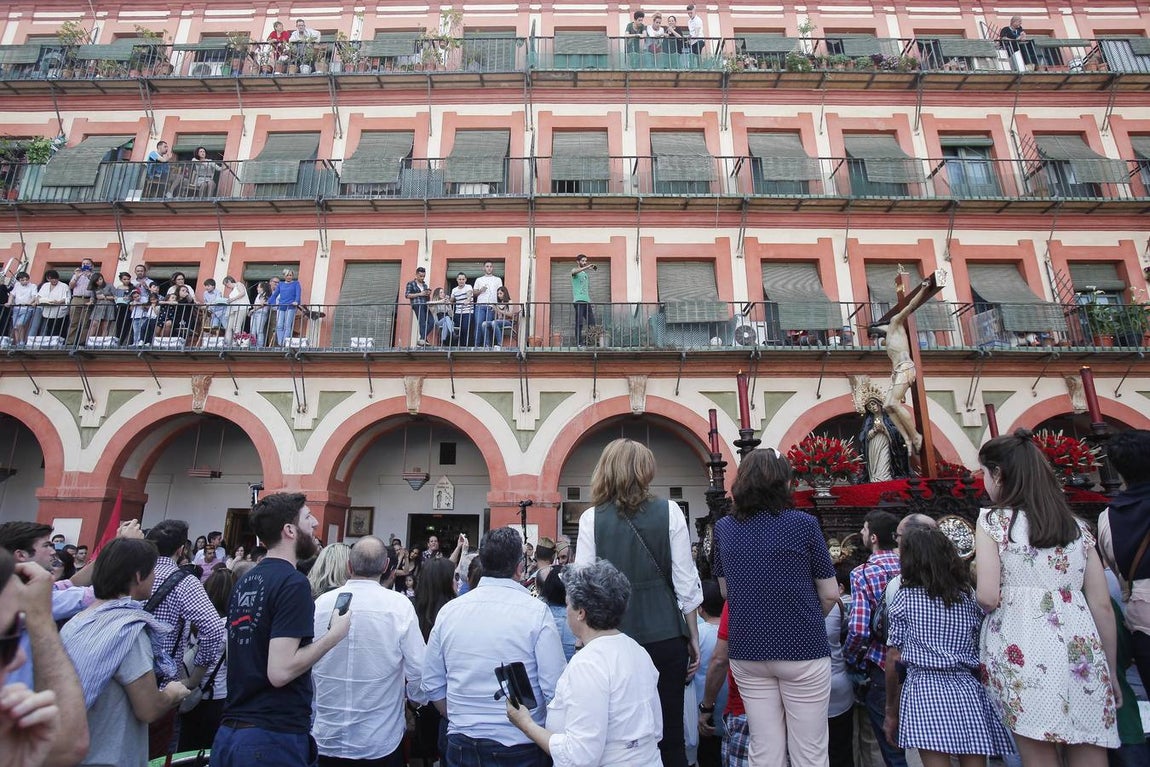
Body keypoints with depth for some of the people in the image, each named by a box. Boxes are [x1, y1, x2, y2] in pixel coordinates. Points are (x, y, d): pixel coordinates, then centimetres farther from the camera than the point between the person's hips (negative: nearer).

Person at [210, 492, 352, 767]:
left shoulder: (244, 581, 8)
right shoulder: (293, 583, -19)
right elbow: (280, 671, -24)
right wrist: (335, 634, -14)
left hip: (230, 732, 8)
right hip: (274, 737, -8)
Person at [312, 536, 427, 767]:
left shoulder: (321, 603, -8)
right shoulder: (399, 606, -16)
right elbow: (418, 670, -14)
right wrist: (416, 699, 8)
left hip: (326, 740, 2)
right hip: (381, 742, -2)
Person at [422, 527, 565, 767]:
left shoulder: (449, 610, -3)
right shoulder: (537, 611, -15)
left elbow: (432, 684, 4)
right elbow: (554, 689, -17)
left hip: (461, 746, 3)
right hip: (520, 747, -2)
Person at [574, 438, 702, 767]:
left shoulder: (591, 518, -4)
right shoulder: (669, 512, -4)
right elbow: (685, 582, -2)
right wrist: (693, 637, 10)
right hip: (665, 637, 0)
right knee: (668, 733, 11)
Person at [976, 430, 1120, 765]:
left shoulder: (993, 520, -3)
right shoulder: (1076, 526, 12)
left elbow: (987, 597, -12)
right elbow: (1103, 605, 11)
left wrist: (980, 572, 10)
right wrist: (1112, 671, 19)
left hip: (1023, 648, -5)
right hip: (1082, 650, 5)